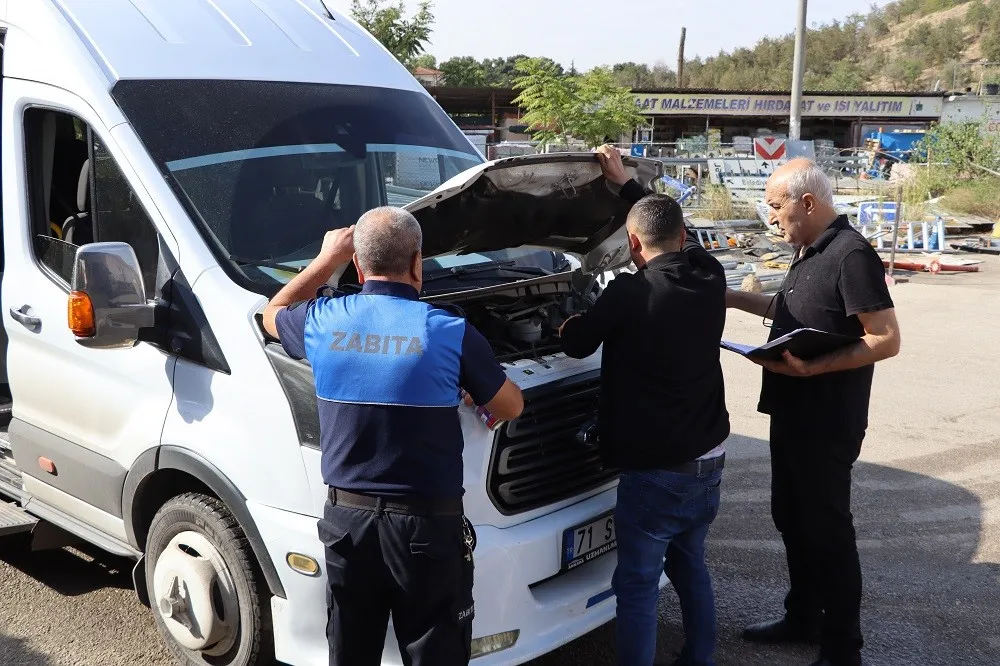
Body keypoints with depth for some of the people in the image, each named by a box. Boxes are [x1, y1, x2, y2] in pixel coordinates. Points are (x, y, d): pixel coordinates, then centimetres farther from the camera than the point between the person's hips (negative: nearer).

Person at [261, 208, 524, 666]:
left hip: (346, 519, 4)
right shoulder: (449, 332, -13)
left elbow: (273, 315, 22)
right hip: (427, 525, -3)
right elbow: (511, 408, 2)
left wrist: (327, 259, 24)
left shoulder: (322, 322, -4)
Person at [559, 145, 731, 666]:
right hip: (708, 462, 7)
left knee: (637, 585, 4)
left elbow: (577, 346, -2)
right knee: (690, 567, 24)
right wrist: (625, 183, 26)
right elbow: (679, 235, 21)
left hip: (655, 471, -7)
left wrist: (568, 328, 22)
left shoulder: (628, 294, -18)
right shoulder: (711, 278, 0)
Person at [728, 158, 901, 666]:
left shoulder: (851, 255, -19)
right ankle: (803, 618, 36)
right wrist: (735, 298, 18)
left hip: (828, 424, -10)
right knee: (791, 519, 19)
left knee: (827, 528, 1)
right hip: (791, 413, 10)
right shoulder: (808, 252, 11)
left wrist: (815, 367, -30)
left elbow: (887, 340, -23)